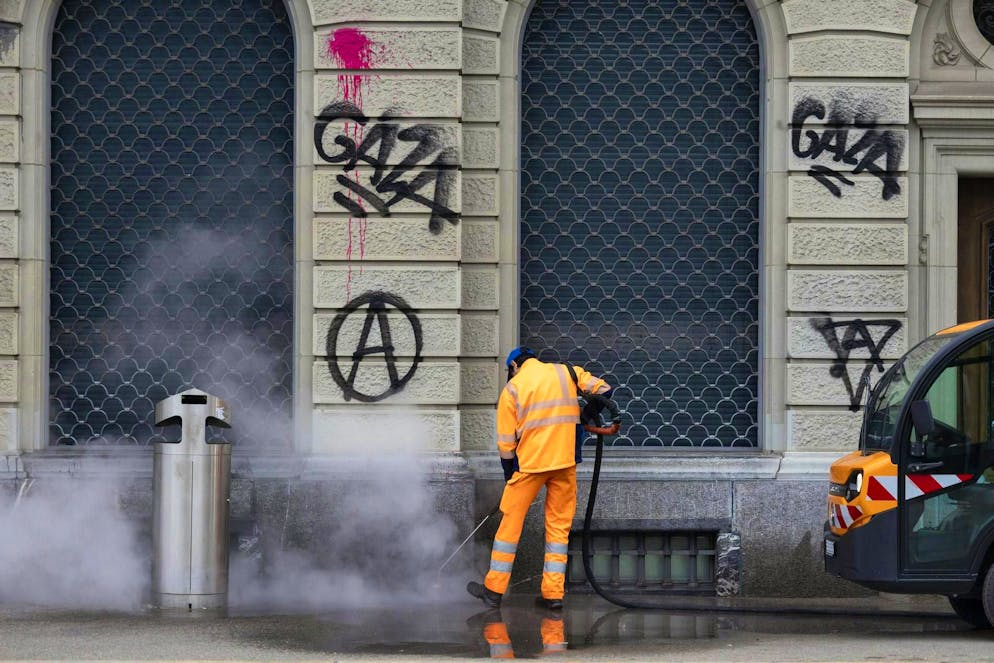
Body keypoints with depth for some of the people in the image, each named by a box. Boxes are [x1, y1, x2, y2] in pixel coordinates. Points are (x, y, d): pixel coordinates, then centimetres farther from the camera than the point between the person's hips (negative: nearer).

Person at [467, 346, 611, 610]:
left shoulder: (512, 388, 3)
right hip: (566, 461, 2)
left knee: (511, 522, 7)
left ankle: (494, 588, 11)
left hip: (530, 463, -2)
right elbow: (602, 390, 2)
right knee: (559, 526, 9)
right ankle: (553, 593, 5)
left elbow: (506, 443, 2)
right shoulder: (566, 373, 9)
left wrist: (509, 476, 12)